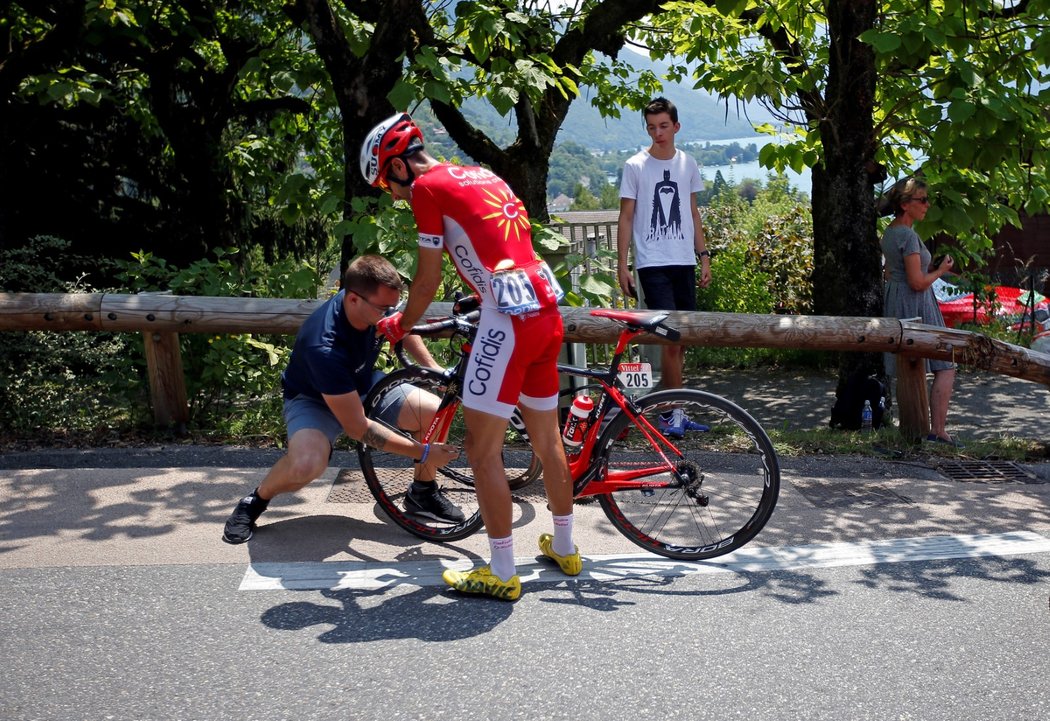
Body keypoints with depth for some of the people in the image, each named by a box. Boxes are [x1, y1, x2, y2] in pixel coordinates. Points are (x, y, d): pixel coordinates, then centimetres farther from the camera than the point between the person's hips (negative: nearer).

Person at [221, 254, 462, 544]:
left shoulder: (376, 303, -21)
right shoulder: (324, 348, -40)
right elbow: (357, 427, -34)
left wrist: (434, 369, -7)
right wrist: (422, 452, -31)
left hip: (363, 384, 6)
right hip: (313, 398, -6)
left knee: (437, 412, -16)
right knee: (306, 464, -37)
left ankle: (423, 492, 11)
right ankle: (255, 502, -3)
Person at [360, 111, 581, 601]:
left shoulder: (428, 186, -4)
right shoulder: (482, 175, 20)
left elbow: (428, 282, -1)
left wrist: (399, 326, 15)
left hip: (509, 320, -9)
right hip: (546, 308, 9)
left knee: (482, 450, 0)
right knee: (547, 439, 20)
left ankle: (502, 574, 7)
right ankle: (564, 548, 34)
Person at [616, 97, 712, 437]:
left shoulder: (688, 164, 11)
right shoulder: (636, 166, -1)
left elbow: (693, 213, 17)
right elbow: (626, 217, 0)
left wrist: (704, 257, 12)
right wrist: (622, 265, -5)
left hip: (684, 262, 4)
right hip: (652, 263, -4)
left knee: (680, 338, 6)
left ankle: (672, 411, 15)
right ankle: (675, 410, -3)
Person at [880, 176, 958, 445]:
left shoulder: (890, 232, 13)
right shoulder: (908, 235, -17)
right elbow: (918, 282, -21)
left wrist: (931, 268, 14)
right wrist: (939, 271, -3)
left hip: (894, 301, 10)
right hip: (915, 305, -10)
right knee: (945, 367, -5)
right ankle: (937, 431, -8)